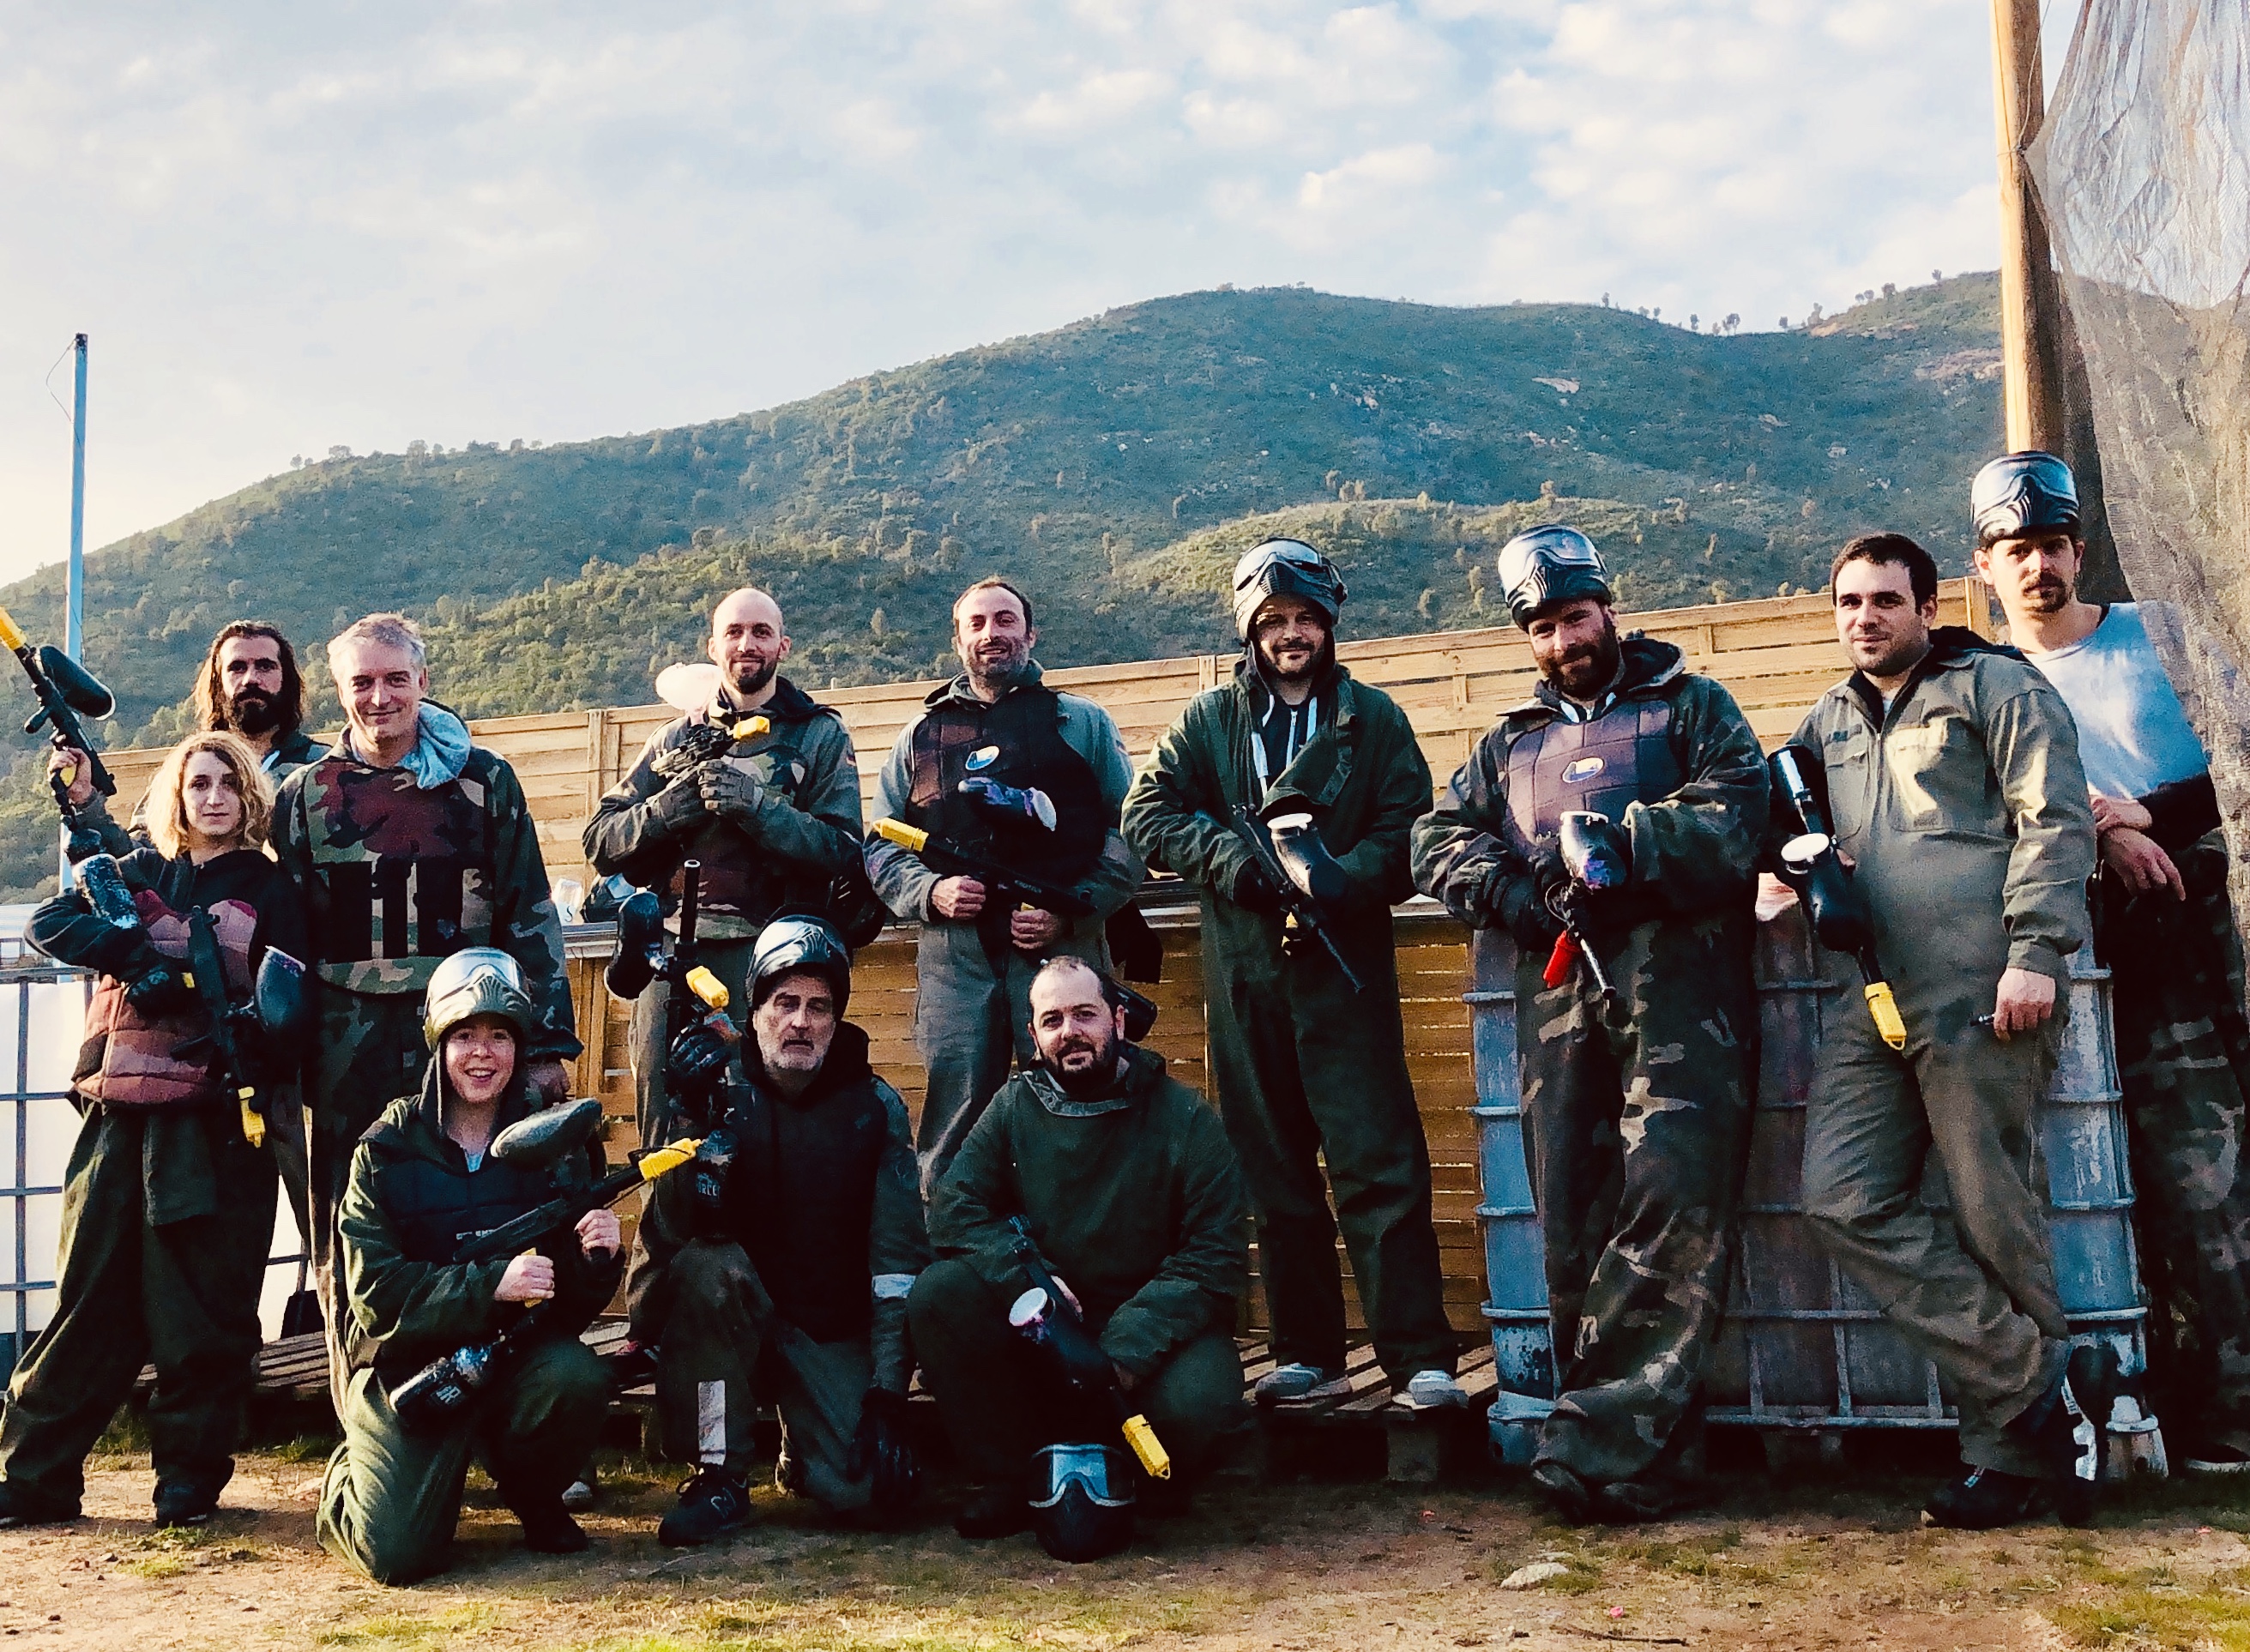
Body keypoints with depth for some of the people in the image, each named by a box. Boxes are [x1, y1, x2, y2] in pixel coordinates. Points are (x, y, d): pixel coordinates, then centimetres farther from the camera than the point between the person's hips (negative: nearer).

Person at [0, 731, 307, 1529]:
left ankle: (190, 1477, 10)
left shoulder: (268, 891, 7)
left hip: (217, 1121, -2)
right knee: (91, 1293, 3)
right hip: (120, 1112, 2)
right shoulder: (135, 874, 15)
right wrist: (141, 955, -14)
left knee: (203, 1305, 0)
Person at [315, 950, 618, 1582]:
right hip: (408, 1364, -2)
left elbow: (574, 1304, 0)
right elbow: (375, 1289, -15)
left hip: (517, 1356, 2)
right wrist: (491, 1282, -28)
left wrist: (598, 1258, -24)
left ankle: (533, 1495, 3)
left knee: (579, 1380, -31)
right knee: (401, 1554, -17)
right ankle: (350, 1478, 20)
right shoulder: (388, 1148, -5)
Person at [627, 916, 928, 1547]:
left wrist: (887, 1393, -17)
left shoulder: (875, 1107, -3)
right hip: (736, 1324, 0)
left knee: (875, 1492, -22)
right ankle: (720, 1476, -15)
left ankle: (802, 1453, 15)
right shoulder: (724, 1094, -5)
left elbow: (899, 1257, -8)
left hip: (836, 1335, 0)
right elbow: (676, 1229, -19)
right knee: (709, 1266, -33)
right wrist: (689, 1118, -34)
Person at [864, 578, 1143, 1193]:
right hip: (954, 954, 2)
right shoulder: (922, 736, 19)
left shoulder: (1082, 722, 13)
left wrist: (1073, 908, -8)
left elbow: (1130, 830, 5)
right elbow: (880, 845, 16)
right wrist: (930, 891, -4)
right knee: (952, 1124, 1)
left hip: (1061, 950, -2)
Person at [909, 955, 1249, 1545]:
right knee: (937, 1293, -21)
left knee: (1196, 1404, -33)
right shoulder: (1014, 1108, 3)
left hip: (1153, 1329, -2)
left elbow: (1215, 1259, -12)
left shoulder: (1184, 1119, -6)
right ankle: (1010, 1479, -6)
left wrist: (1127, 1348, -24)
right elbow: (952, 1209, -6)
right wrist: (1029, 1278, -23)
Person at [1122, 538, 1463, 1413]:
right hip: (1244, 973, 3)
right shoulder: (1208, 719, 12)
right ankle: (1309, 1356, 17)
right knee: (1274, 1174, 8)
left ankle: (1421, 1359, -3)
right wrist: (1231, 858, -12)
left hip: (1346, 967, -3)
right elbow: (1147, 814, 4)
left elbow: (1406, 834, -2)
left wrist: (1336, 883, -19)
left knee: (1380, 1165, -7)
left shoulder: (1374, 718, 7)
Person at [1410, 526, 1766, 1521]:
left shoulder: (1688, 707, 16)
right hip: (1557, 997, 4)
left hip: (1676, 982, -4)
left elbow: (1733, 815, -1)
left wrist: (1618, 842, -11)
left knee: (1669, 1207, -15)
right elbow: (1440, 840, 17)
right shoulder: (1510, 743, 28)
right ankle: (1636, 1454, 5)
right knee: (1574, 1228, -2)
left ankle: (1606, 1442, -12)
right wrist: (1515, 894, -2)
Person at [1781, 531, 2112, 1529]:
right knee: (1845, 1200, -6)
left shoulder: (1996, 687, 6)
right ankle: (2044, 1382, 0)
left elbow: (2055, 821, -4)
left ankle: (2012, 1453, 11)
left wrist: (2035, 953, -15)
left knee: (1993, 1221, -2)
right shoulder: (1828, 723, 23)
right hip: (1872, 1005, 6)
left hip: (1980, 995, -6)